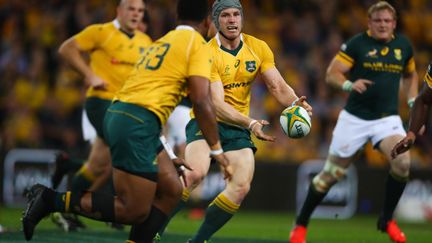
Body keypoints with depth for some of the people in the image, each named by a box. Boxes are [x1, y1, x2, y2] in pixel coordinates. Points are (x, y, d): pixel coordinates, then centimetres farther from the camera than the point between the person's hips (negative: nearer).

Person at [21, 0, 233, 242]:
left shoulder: (161, 42, 24)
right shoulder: (197, 44, -1)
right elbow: (201, 101, -10)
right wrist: (217, 150, -6)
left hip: (118, 114, 9)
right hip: (138, 123, -9)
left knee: (171, 191, 14)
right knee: (134, 211, -6)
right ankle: (51, 200, -7)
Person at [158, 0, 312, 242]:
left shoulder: (258, 48, 2)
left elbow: (278, 86, -1)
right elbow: (217, 105, -22)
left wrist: (295, 102, -24)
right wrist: (251, 123, -36)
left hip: (238, 127, 5)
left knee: (241, 187, -14)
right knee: (196, 173, -31)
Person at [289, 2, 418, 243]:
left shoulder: (404, 45, 5)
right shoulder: (357, 44, -7)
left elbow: (410, 74, 23)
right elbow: (332, 74, -9)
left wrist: (413, 103, 9)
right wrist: (349, 84, -28)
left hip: (387, 118, 2)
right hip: (355, 118, -2)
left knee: (402, 162, -24)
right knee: (332, 173, 3)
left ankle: (387, 219, -4)